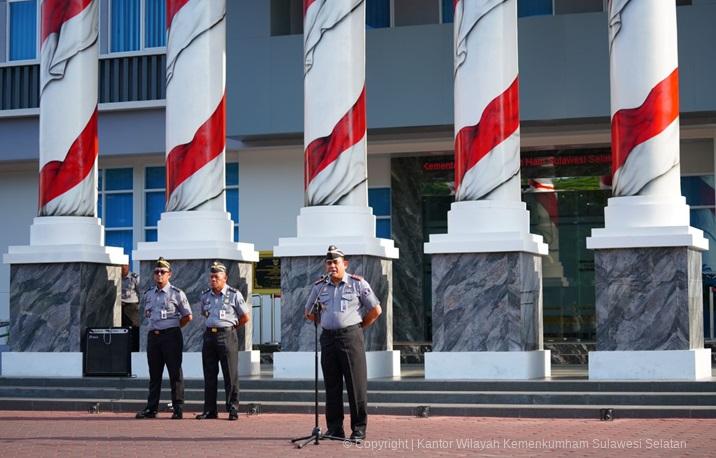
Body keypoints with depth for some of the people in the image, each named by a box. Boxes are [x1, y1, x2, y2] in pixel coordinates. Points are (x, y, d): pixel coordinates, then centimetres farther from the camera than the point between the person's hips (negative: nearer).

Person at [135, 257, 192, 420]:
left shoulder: (177, 294, -2)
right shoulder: (148, 294, 11)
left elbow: (188, 316, 3)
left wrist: (172, 327, 3)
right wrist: (156, 327, 13)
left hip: (171, 336, -5)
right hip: (153, 336, 5)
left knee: (175, 373, -3)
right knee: (154, 373, 7)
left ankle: (178, 409, 0)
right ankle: (151, 409, 10)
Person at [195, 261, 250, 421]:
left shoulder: (234, 295, -3)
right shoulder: (205, 296, 10)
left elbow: (245, 317, 3)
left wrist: (231, 327, 9)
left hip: (227, 336, -5)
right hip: (209, 335, 5)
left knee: (230, 375, -4)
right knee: (209, 375, 6)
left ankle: (233, 409, 1)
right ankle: (210, 409, 10)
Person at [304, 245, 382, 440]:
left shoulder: (358, 283, 1)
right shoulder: (319, 286, 11)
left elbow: (376, 310, 2)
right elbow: (309, 313, 23)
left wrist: (359, 326, 6)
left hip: (351, 336, -4)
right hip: (328, 337, 4)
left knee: (356, 385, -5)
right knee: (331, 386, 5)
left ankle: (359, 429, 0)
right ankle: (334, 428, 11)